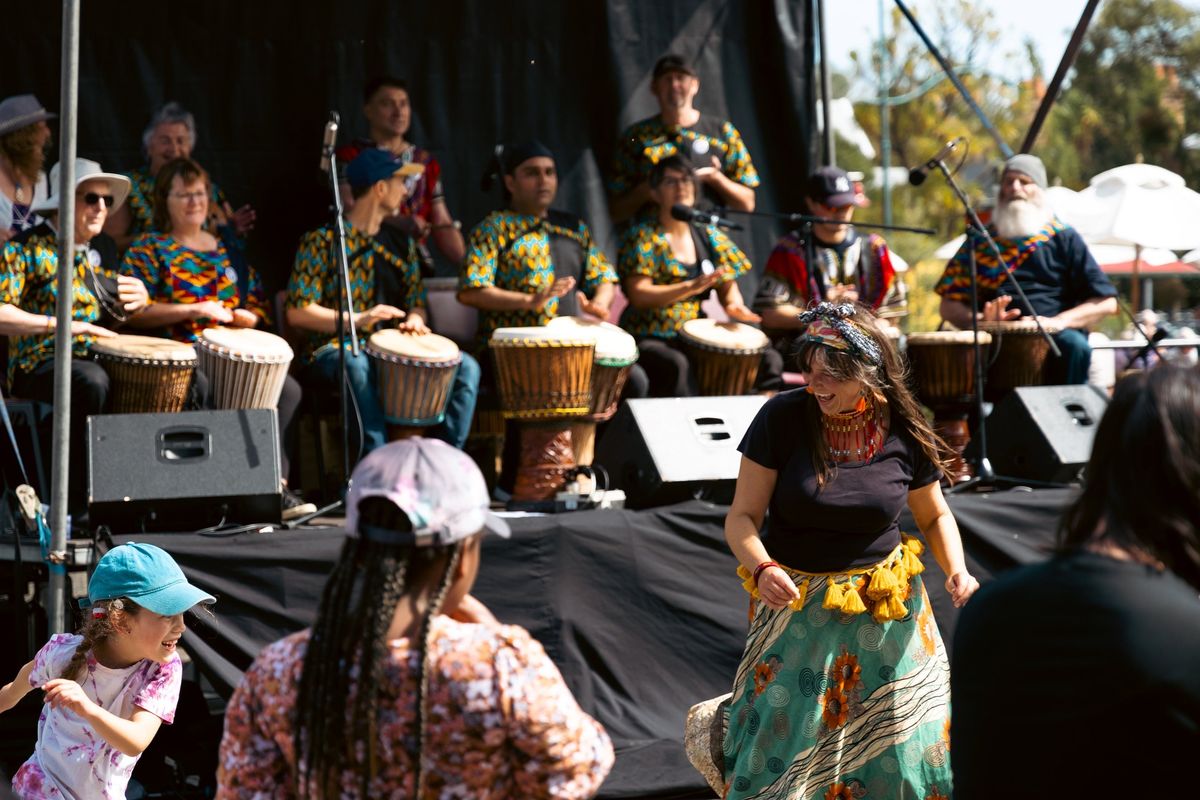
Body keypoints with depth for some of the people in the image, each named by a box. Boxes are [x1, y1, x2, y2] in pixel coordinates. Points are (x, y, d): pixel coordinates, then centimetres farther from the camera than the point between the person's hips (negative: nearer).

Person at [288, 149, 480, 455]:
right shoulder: (322, 241, -4)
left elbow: (417, 302, 20)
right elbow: (297, 312, -9)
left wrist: (415, 319, -6)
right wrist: (357, 320, -22)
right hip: (335, 348, -6)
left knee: (466, 367, -17)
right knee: (357, 366, -41)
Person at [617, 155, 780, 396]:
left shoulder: (709, 235, 14)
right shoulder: (642, 237, -2)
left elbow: (727, 285, 16)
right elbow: (638, 295, -13)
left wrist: (734, 304, -9)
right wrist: (692, 287, -23)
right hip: (649, 339, -5)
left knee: (769, 360, -11)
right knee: (675, 365, -39)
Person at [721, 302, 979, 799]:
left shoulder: (905, 434, -6)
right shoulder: (782, 418, -13)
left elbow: (934, 516, 10)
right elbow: (742, 516, -10)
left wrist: (956, 571, -8)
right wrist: (761, 568, -29)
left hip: (886, 611, 2)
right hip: (796, 605, -1)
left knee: (899, 750, 6)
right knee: (783, 750, -2)